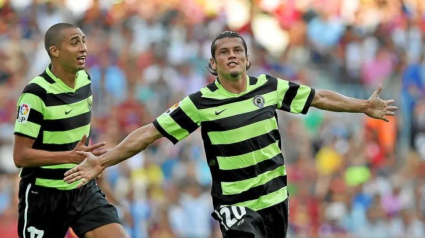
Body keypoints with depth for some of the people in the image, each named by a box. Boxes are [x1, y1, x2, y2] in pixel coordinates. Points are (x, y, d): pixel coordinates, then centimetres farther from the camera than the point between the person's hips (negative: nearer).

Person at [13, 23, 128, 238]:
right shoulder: (36, 94, -19)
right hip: (43, 195, -6)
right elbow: (21, 156, -22)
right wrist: (71, 156, -30)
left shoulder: (84, 80, 3)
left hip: (83, 189, 6)